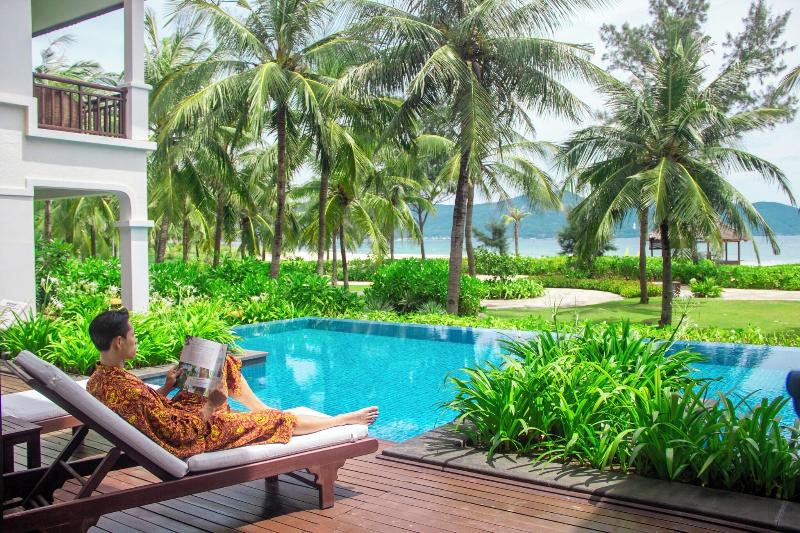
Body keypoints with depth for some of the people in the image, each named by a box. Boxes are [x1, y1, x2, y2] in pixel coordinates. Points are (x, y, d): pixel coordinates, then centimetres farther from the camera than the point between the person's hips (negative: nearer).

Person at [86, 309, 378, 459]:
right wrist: (211, 405, -20)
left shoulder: (96, 381, -8)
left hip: (173, 416, 8)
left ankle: (261, 408, 32)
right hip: (200, 433, -8)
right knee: (283, 420, 4)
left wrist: (166, 388, -3)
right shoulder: (130, 390, -37)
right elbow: (181, 433, -30)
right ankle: (347, 420, 25)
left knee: (223, 363, 15)